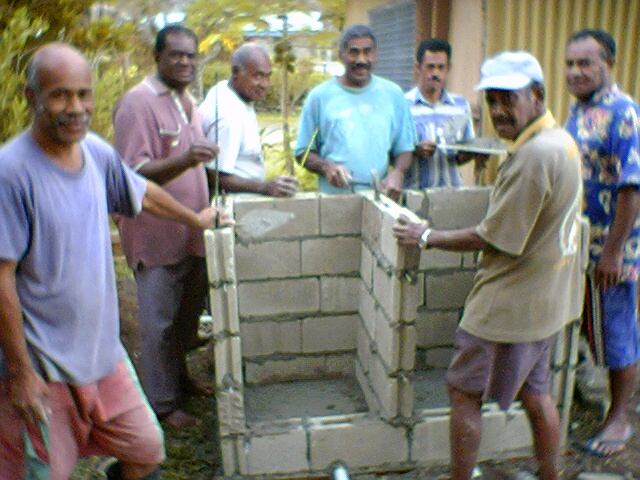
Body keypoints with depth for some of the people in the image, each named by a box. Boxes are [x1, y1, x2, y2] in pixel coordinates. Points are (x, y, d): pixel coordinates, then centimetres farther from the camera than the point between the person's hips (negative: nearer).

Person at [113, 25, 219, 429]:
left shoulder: (187, 101, 13)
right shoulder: (138, 103, -14)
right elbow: (135, 172, -22)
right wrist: (185, 160, -36)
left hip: (191, 231, 8)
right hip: (156, 234, -8)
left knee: (188, 313, 20)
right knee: (159, 321, 3)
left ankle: (179, 376, 40)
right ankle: (164, 402, 18)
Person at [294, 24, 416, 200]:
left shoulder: (393, 94, 10)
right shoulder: (319, 96, 5)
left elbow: (404, 149, 13)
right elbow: (303, 152, 7)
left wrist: (397, 173, -8)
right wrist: (326, 166, -13)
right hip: (332, 199, -1)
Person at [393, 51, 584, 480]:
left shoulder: (534, 155, -25)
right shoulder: (562, 140, 6)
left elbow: (495, 239, -21)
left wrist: (427, 238, -12)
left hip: (509, 304, -10)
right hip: (545, 298, 10)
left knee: (465, 394, 5)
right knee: (535, 394, 22)